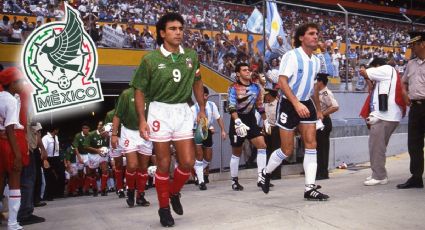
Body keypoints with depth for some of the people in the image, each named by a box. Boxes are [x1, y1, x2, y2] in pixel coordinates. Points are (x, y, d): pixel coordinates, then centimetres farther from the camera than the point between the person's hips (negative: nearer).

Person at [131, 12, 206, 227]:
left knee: (188, 162, 1)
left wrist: (202, 108, 12)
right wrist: (142, 118, -12)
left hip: (183, 111, 3)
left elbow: (197, 82, 15)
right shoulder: (151, 59, -9)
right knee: (164, 164, 3)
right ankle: (164, 208, 21)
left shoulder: (191, 56, 1)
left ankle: (174, 193, 30)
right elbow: (139, 90, -5)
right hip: (160, 111, -3)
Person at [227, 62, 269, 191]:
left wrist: (265, 121, 19)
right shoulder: (234, 88, -10)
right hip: (238, 122, -5)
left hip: (251, 121, 5)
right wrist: (238, 123, -34)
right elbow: (231, 107, -22)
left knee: (262, 145, -10)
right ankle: (234, 181, 18)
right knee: (236, 152, 4)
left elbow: (260, 105, 18)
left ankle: (261, 178, -6)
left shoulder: (256, 87, 8)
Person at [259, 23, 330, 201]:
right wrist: (296, 103, -31)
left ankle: (310, 189, 2)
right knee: (287, 150, 0)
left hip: (306, 105, 6)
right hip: (289, 105, -6)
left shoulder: (316, 61, 10)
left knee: (311, 144, -3)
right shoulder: (291, 56, -13)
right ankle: (266, 173, 27)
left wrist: (318, 109, 23)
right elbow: (282, 81, -21)